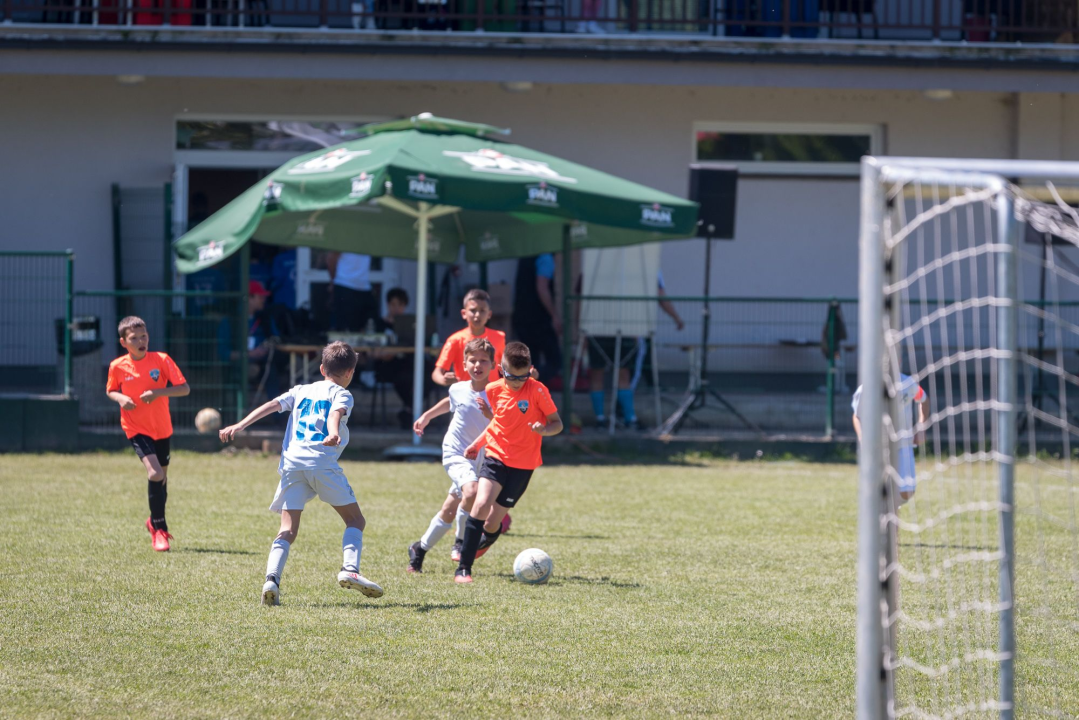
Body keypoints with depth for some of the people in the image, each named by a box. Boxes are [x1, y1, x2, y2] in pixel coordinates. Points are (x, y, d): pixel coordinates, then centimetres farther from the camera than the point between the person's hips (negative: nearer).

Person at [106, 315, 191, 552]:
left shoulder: (161, 360, -10)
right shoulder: (117, 366, -7)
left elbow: (185, 388, -11)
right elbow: (110, 391, 10)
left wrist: (158, 392, -25)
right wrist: (120, 398, -13)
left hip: (162, 428, 2)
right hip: (136, 429, -2)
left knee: (162, 476, 16)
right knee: (154, 473, -21)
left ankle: (156, 522, 40)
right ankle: (159, 527, -7)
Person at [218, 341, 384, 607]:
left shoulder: (302, 391, 26)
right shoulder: (342, 394, 12)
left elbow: (271, 405, 14)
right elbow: (336, 414, -10)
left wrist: (240, 425, 10)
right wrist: (334, 435, -29)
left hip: (292, 463, 4)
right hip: (323, 463, -4)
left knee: (288, 530, 2)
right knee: (355, 520, 10)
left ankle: (272, 579, -19)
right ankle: (350, 570, -11)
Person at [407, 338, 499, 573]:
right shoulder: (458, 389, -5)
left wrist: (490, 414, -33)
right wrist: (426, 416, 30)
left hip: (481, 459, 1)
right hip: (456, 453, -1)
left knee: (449, 512, 10)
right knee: (471, 491, -30)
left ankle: (420, 549, 31)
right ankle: (461, 542, -10)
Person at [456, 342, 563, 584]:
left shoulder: (537, 391, -11)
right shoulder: (494, 390, 0)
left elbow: (557, 423, -5)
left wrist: (545, 429, -27)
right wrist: (477, 444, 11)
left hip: (522, 465, -2)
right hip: (495, 457, 2)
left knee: (492, 523, -1)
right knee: (481, 505, -21)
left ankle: (484, 541, 37)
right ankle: (463, 568, -16)